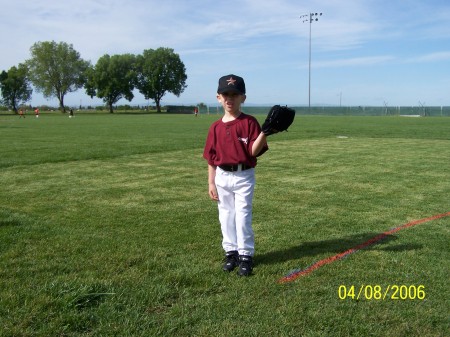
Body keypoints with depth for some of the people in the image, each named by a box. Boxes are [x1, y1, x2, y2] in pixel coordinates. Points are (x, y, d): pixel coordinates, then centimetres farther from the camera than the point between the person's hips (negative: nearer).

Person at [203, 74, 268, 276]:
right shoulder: (216, 127, 2)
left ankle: (246, 255, 12)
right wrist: (211, 183, 4)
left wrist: (264, 132, -30)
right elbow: (211, 157, 5)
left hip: (244, 176, -4)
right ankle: (231, 252, 26)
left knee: (243, 216, 0)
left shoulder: (249, 122, -8)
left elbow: (254, 151, -15)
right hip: (222, 177, 4)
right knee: (226, 215, 12)